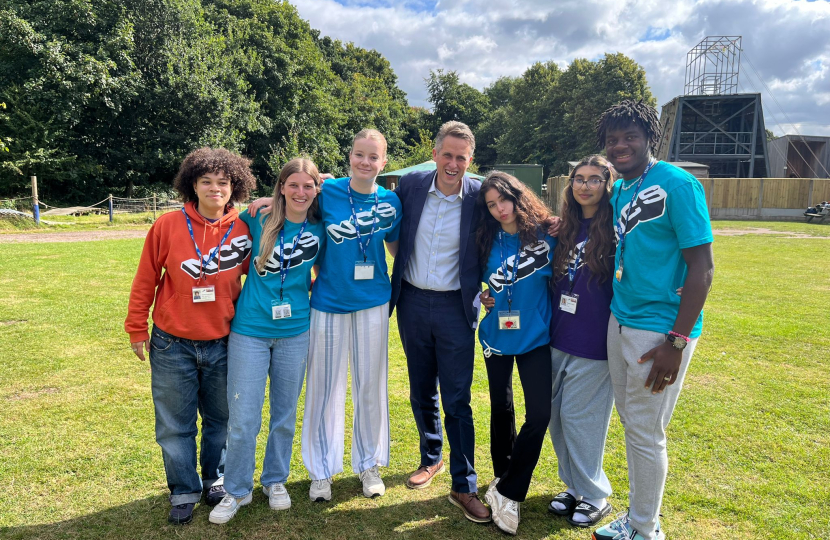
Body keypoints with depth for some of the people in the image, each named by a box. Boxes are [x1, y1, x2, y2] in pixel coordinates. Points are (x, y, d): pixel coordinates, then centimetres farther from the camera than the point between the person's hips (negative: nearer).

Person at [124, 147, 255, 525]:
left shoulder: (244, 229, -6)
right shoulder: (168, 225, -9)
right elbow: (146, 279, -2)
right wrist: (137, 328, 3)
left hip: (222, 344, 1)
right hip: (173, 345, -1)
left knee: (220, 419, 16)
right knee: (175, 425, 10)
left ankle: (215, 480, 38)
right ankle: (184, 492, 29)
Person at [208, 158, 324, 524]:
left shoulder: (320, 230, -2)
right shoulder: (260, 220, -5)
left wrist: (311, 287, 2)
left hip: (295, 332, 2)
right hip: (250, 330, -1)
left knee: (285, 414, 15)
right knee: (243, 419, 4)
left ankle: (275, 480, 37)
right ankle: (237, 490, 26)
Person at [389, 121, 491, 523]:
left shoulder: (479, 197, -9)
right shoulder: (411, 185, -2)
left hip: (455, 307, -3)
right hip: (412, 302, 3)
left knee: (457, 400, 1)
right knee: (421, 392, 17)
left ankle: (464, 487, 15)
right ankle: (431, 459, 38)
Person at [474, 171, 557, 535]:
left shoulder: (545, 235, -8)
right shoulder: (488, 241, -1)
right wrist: (485, 297, -2)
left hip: (535, 337, -2)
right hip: (497, 336, 2)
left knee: (539, 414, -8)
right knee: (501, 409, 12)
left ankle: (506, 492, 7)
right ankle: (504, 481, 32)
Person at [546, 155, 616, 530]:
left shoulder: (615, 230, -8)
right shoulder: (566, 230, 9)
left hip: (594, 343, -6)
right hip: (558, 339, 6)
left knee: (579, 416, 1)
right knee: (556, 413, 11)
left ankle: (595, 495, 21)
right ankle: (574, 485, 30)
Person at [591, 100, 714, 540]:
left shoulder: (677, 184, -13)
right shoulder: (618, 190, 10)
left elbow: (702, 267, -15)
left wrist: (676, 343, -19)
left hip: (660, 330, -7)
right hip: (619, 322, 7)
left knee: (646, 433, 4)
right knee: (630, 423, 16)